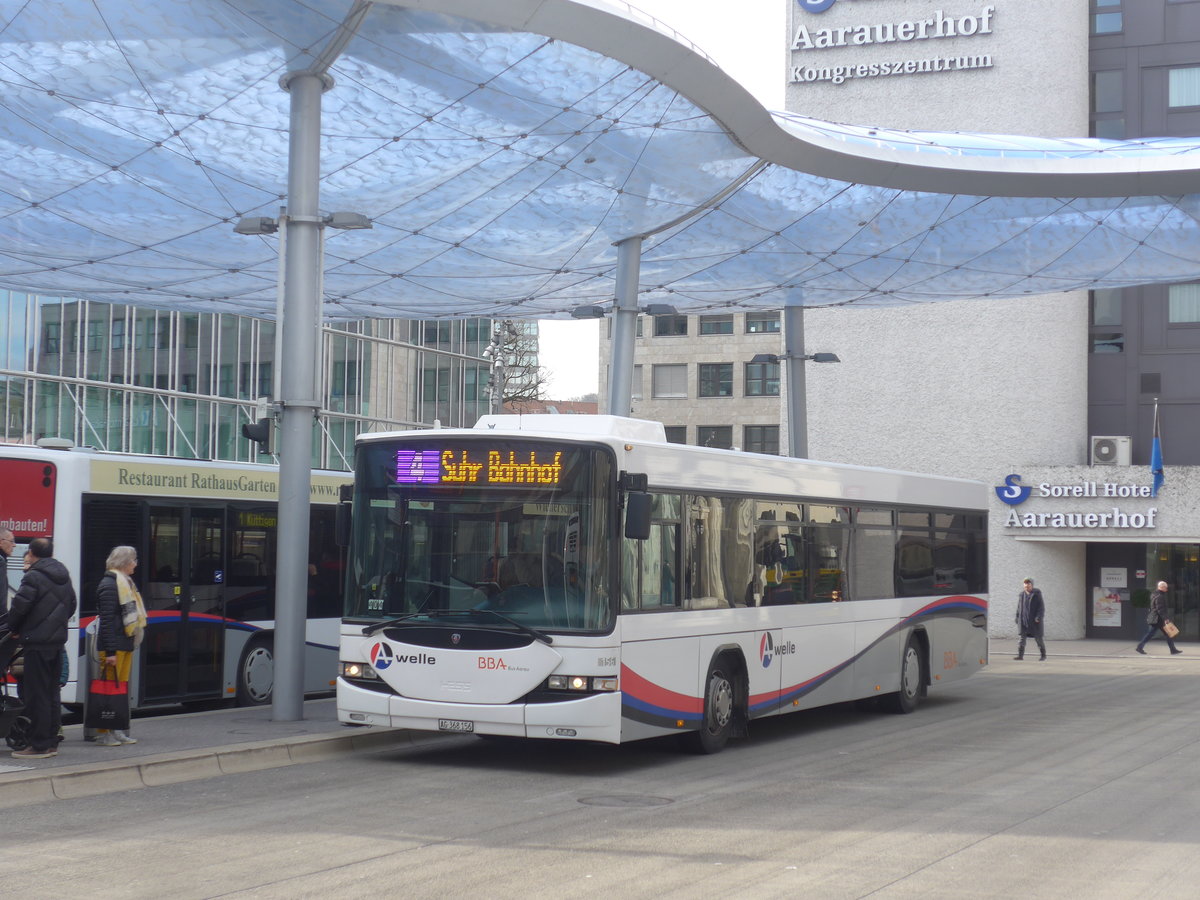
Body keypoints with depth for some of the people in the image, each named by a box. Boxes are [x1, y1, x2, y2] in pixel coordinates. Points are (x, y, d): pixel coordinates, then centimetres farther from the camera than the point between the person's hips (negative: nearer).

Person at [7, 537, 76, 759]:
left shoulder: (33, 577, -13)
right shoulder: (64, 576, 13)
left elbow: (19, 606, -17)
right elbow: (71, 605, 19)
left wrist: (14, 629, -1)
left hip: (37, 641, -8)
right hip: (58, 640, 8)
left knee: (36, 694, -4)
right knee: (52, 691, 13)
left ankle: (39, 745, -4)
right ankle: (51, 742, 17)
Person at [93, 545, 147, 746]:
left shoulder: (125, 583, 18)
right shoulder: (109, 585, -13)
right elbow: (107, 620, -18)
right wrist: (110, 651, -22)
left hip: (125, 644, 10)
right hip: (113, 646, -10)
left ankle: (117, 730, 18)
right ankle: (103, 734, -5)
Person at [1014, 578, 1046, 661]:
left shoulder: (1037, 594, -4)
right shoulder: (1021, 595, 9)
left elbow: (1041, 606, -8)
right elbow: (1019, 607, 14)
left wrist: (1039, 617, -19)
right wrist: (1017, 617, 8)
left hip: (1034, 619, -4)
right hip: (1024, 619, 4)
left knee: (1038, 637, 1)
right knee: (1022, 636, -5)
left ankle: (1043, 654, 16)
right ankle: (1020, 655, -9)